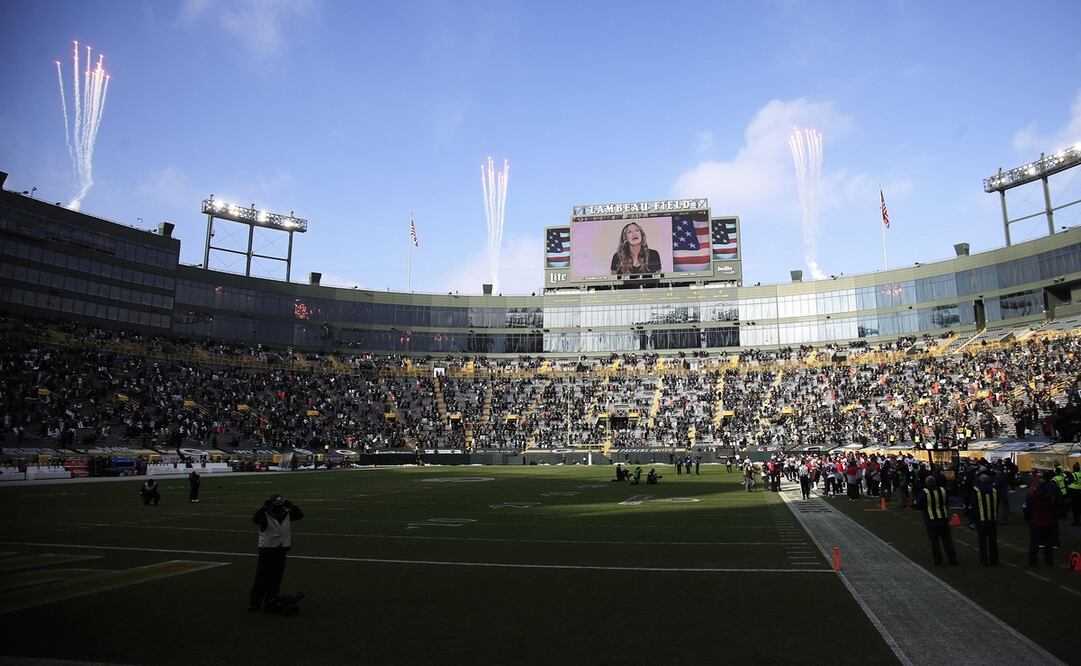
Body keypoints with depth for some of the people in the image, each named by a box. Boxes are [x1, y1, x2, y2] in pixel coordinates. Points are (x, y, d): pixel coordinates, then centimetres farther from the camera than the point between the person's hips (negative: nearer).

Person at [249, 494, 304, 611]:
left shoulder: (286, 513, 3)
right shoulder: (265, 514, -9)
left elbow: (300, 515, -1)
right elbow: (255, 519, -26)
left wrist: (290, 505, -11)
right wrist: (264, 507, -32)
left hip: (282, 549, 4)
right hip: (267, 549, -4)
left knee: (277, 577, 9)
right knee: (262, 576, -3)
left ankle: (270, 601, 21)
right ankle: (254, 602, 8)